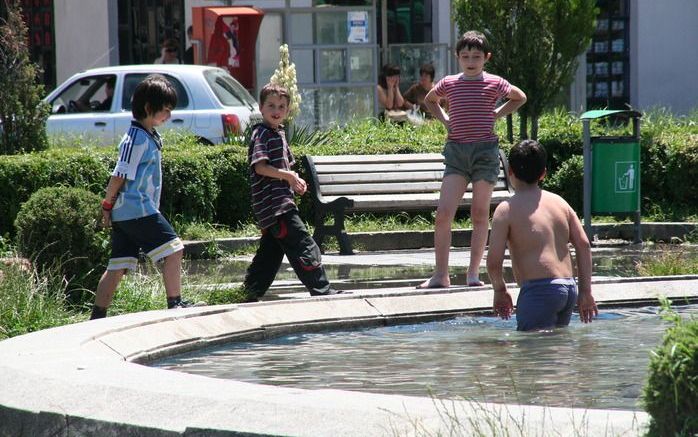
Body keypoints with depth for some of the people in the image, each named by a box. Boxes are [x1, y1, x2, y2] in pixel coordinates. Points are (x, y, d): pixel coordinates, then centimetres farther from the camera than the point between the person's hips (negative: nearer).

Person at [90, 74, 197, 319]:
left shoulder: (150, 136, 16)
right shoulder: (137, 138, -15)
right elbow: (120, 175, -16)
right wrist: (108, 205, -8)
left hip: (124, 215, 10)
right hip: (137, 210, -10)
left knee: (119, 267, 8)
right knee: (172, 250, -6)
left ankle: (97, 317, 9)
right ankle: (175, 304, -1)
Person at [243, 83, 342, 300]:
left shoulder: (278, 134, 19)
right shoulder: (261, 134, -11)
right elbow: (260, 167, -21)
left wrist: (294, 180, 10)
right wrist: (289, 176, -18)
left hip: (279, 204, 10)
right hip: (273, 203, -10)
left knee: (272, 250, 14)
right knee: (304, 246, -11)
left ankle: (249, 294, 19)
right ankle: (321, 290, -10)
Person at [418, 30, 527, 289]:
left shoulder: (494, 84, 2)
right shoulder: (449, 84, 7)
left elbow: (520, 97, 19)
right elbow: (429, 100, 28)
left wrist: (497, 114, 7)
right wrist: (444, 119, 12)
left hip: (485, 150, -1)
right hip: (456, 151, 1)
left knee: (480, 214, 1)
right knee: (443, 213, -10)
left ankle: (473, 273, 8)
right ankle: (440, 275, -6)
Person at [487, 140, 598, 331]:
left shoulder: (507, 209, -3)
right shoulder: (559, 202, 14)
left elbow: (494, 261, -9)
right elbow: (583, 245, 10)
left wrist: (499, 291, 9)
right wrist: (585, 292, 14)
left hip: (539, 291, -7)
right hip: (569, 288, 7)